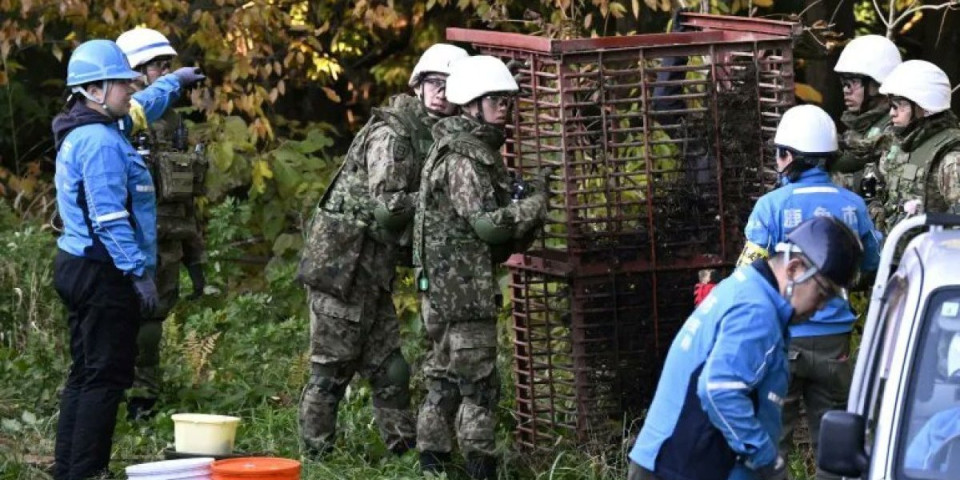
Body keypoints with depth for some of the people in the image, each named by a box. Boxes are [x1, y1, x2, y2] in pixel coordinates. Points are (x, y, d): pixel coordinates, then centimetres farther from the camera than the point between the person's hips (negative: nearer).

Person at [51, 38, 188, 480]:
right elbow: (109, 217, -24)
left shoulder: (87, 131, 14)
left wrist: (173, 85, 50)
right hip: (104, 274, -11)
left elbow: (137, 108, 37)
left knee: (86, 373, 15)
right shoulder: (100, 142, -18)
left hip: (78, 266, 11)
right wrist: (139, 272, -24)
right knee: (105, 376, -9)